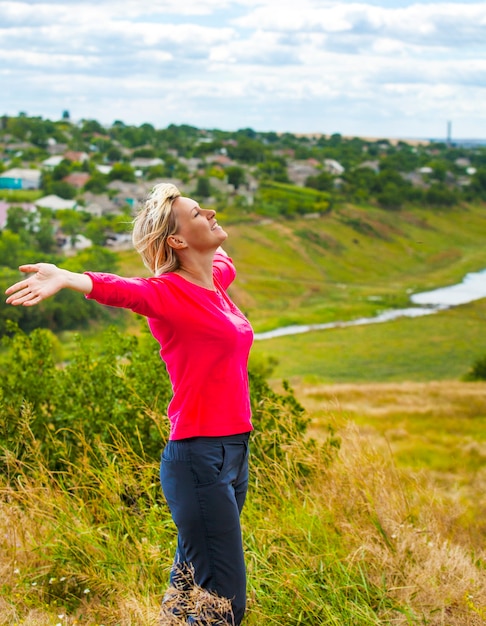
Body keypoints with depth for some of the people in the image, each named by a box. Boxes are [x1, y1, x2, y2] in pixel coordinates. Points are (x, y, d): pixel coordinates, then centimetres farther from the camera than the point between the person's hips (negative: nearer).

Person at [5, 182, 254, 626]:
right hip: (198, 456, -8)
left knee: (192, 588, 15)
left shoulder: (216, 279, 12)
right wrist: (66, 278, -52)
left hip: (234, 451, 8)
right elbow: (118, 289, -32)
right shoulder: (165, 293, -10)